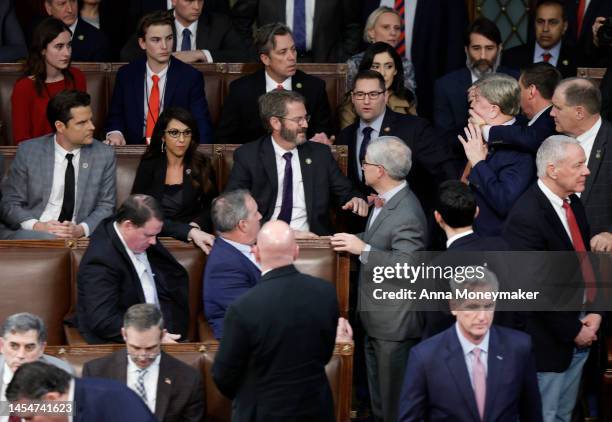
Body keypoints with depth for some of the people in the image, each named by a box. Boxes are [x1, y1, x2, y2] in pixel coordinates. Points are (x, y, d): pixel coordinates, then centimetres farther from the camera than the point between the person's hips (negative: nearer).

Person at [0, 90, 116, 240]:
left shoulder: (104, 155, 4)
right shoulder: (28, 151, 2)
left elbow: (106, 206, 6)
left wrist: (81, 229, -14)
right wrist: (36, 226, -16)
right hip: (33, 234, -1)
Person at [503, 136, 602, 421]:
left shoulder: (573, 203, 5)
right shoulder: (526, 217, -23)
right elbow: (537, 289, -22)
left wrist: (595, 312, 0)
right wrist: (573, 331, -15)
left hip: (580, 333, 8)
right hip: (548, 341, -8)